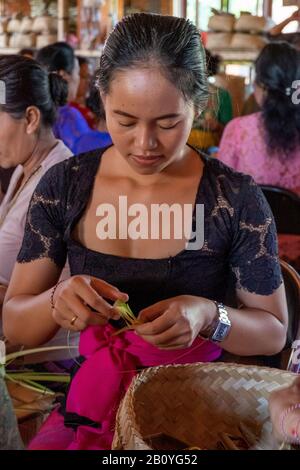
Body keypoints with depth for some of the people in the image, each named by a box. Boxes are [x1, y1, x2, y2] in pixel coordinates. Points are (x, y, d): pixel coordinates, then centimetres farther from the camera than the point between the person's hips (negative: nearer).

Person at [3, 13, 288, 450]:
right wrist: (56, 301, -22)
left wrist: (208, 317, -21)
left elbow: (274, 332, 0)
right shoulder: (62, 187, -3)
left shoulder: (237, 198, -10)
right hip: (90, 402, 2)